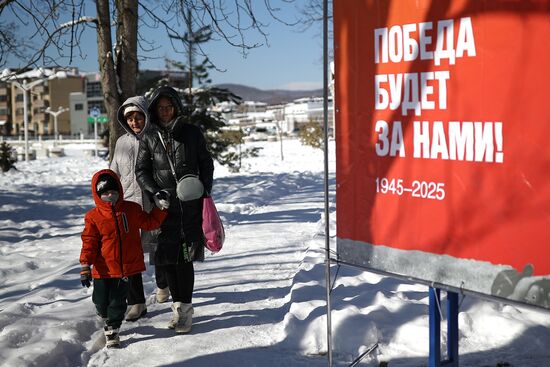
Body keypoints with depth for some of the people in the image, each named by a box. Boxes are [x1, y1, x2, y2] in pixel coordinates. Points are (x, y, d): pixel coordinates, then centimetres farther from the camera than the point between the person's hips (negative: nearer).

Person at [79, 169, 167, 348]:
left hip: (126, 267, 0)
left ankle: (112, 330, 19)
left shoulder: (132, 209, 2)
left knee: (118, 301, 4)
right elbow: (89, 242, -5)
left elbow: (149, 222, 12)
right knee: (101, 302, 10)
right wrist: (85, 267, -10)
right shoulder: (93, 216, -4)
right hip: (103, 268, 0)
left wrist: (161, 208, 3)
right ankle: (107, 318, 42)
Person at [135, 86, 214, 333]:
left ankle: (185, 308, 2)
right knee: (166, 258, 0)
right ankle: (178, 304, 14)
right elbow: (141, 171, 9)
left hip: (190, 204, -2)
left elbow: (206, 164, 12)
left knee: (183, 257, -7)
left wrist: (205, 193, 2)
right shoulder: (149, 138, 8)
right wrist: (155, 192, -7)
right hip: (164, 206, 2)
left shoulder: (191, 133, 6)